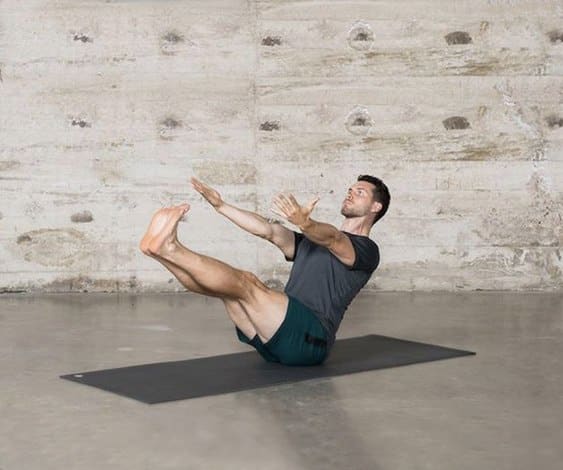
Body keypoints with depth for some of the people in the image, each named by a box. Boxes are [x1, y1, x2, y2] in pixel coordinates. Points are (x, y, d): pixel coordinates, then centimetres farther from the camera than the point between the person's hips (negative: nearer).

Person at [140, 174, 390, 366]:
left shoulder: (366, 250, 6)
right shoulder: (312, 242, 31)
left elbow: (333, 238, -19)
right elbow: (269, 231, 17)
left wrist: (304, 222, -41)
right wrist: (220, 205, 6)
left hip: (309, 338, -7)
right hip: (277, 337, 7)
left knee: (247, 283, -26)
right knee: (225, 284, -12)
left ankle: (170, 248, -36)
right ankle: (163, 249, -33)